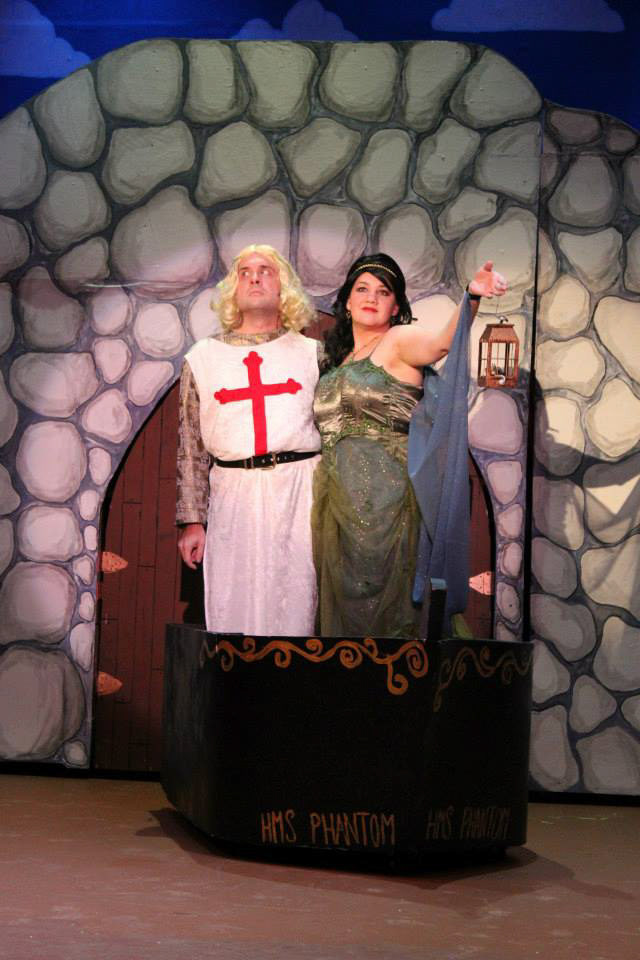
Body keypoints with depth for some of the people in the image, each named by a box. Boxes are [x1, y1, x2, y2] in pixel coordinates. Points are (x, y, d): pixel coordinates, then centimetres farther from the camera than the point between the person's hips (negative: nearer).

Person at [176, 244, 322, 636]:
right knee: (232, 612, -1)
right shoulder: (203, 357, 12)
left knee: (295, 609, -3)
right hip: (232, 496, 1)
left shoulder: (311, 353, 12)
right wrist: (192, 520, 5)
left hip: (300, 491, 0)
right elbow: (191, 447, 11)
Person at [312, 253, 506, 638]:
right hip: (338, 500, 7)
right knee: (344, 600, 9)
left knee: (377, 601, -4)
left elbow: (443, 342, -25)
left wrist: (472, 296, -42)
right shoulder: (339, 358, 18)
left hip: (385, 495, -6)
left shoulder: (399, 340, -3)